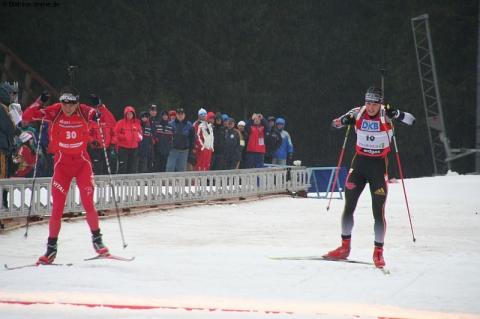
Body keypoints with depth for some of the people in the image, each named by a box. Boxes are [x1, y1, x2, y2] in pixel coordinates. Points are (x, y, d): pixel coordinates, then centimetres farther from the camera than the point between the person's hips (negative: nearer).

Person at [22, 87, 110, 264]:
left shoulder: (84, 112, -8)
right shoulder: (54, 112, -10)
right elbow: (27, 117, -15)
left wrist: (98, 114, -33)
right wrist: (38, 107, -32)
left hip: (82, 162, 0)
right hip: (62, 163, 0)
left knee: (88, 204, -7)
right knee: (57, 207, -4)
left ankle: (96, 238, 14)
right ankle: (51, 247, 7)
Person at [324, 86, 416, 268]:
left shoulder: (386, 115, -9)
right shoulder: (358, 113, -3)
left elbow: (411, 120, -17)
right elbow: (334, 124, 4)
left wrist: (397, 114, -34)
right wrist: (344, 121, -17)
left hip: (379, 166, -3)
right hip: (359, 164, 3)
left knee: (378, 211, -4)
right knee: (349, 206, 5)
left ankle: (378, 252, 5)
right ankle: (345, 247, 17)